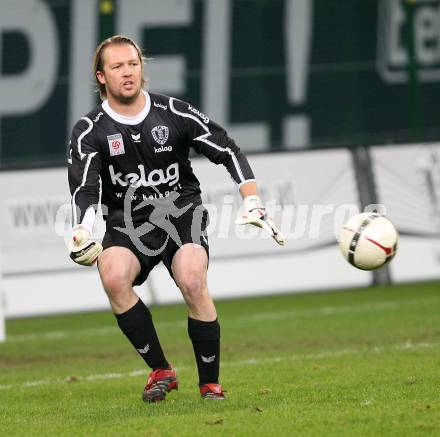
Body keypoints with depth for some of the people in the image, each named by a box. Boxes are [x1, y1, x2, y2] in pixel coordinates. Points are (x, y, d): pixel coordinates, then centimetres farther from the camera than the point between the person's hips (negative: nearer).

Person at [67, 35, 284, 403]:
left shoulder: (175, 113, -1)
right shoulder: (89, 131, -2)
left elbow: (228, 152, 3)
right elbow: (85, 188, -14)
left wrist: (253, 203, -8)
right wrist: (81, 231, -34)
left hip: (182, 210, 0)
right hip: (128, 221, 0)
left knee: (193, 283, -28)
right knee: (113, 278, -31)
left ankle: (210, 384, -10)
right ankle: (160, 371, -14)